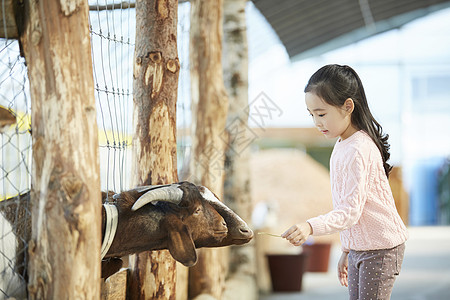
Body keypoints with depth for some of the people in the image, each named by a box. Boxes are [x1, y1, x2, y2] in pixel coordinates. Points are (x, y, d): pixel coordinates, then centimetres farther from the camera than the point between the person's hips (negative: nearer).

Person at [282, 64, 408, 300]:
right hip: (358, 247, 9)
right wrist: (346, 250, 19)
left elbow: (350, 211, -28)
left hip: (380, 248, -9)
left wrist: (310, 227, -40)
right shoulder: (343, 145, 9)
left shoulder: (358, 150, -22)